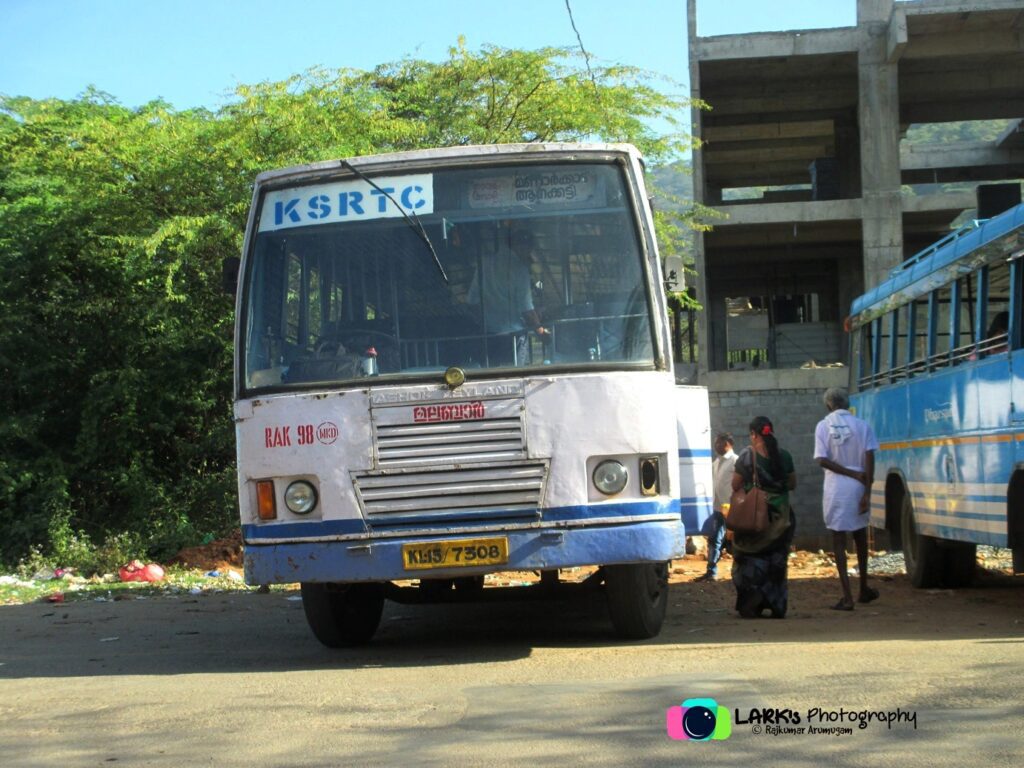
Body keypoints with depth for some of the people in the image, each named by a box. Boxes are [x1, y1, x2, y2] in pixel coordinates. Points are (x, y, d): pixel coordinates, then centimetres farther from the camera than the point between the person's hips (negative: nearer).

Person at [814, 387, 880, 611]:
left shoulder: (823, 426, -3)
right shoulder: (862, 426, 0)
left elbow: (823, 460, -10)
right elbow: (869, 460, -7)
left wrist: (853, 474, -7)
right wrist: (867, 492, -7)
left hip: (835, 488, -2)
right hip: (858, 487, 2)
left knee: (838, 539, 2)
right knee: (860, 535, 21)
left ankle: (847, 596, -5)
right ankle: (864, 589, 29)